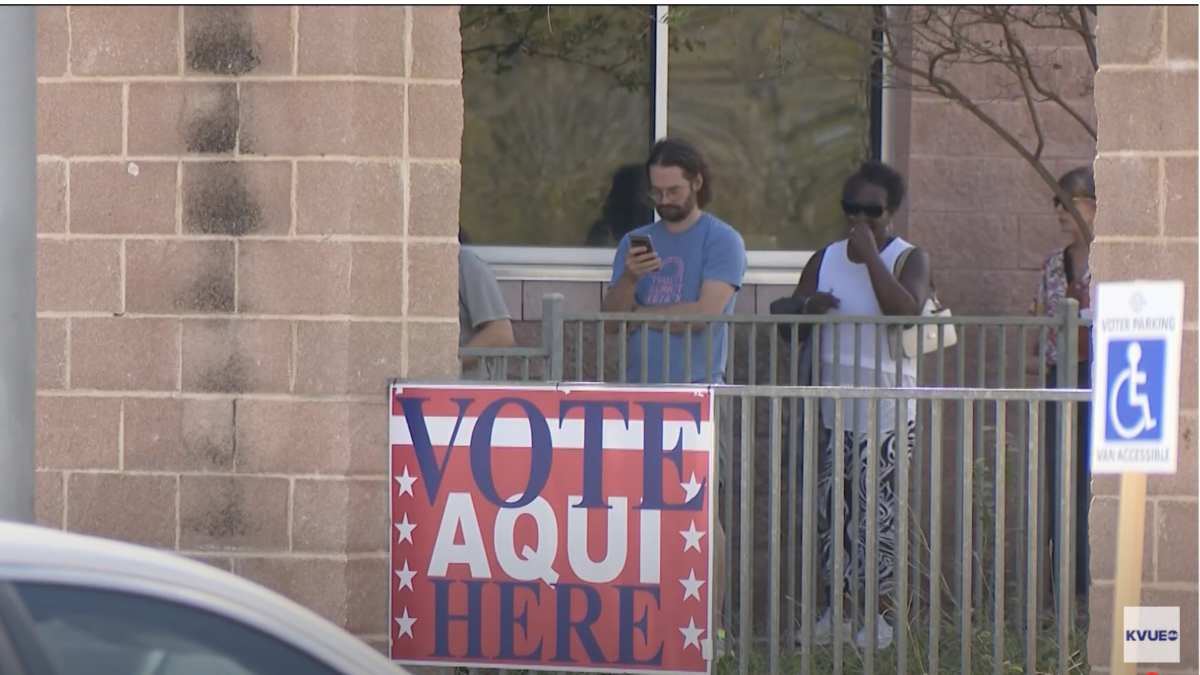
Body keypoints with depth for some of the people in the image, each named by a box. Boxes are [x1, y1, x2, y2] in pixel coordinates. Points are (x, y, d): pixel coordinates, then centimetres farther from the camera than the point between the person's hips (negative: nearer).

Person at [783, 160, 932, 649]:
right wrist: (808, 306, -10)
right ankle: (836, 611, 12)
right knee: (829, 508, 5)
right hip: (832, 407, 5)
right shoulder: (826, 260, 13)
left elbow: (906, 311, -20)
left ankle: (879, 614, 0)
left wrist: (870, 257, -19)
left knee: (879, 510, -6)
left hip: (887, 411, -5)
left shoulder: (910, 259, -1)